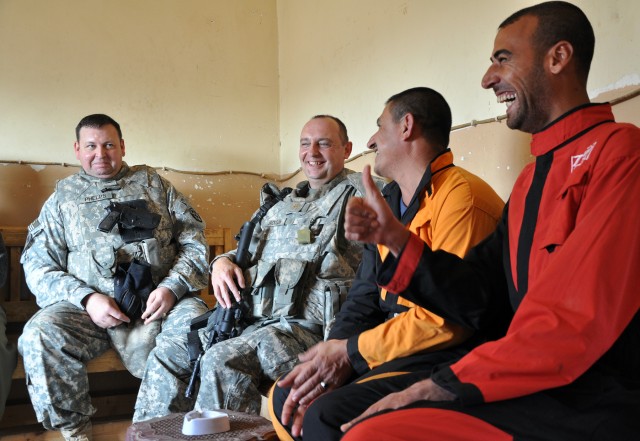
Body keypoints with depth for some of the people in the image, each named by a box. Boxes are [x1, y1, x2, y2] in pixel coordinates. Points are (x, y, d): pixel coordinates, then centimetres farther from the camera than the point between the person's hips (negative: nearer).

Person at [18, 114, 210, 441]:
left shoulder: (152, 184, 18)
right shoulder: (62, 197, 17)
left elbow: (194, 239, 10)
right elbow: (38, 266, 8)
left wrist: (172, 287, -8)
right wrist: (86, 298, -9)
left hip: (157, 301, 0)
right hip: (90, 305, 0)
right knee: (39, 335, -28)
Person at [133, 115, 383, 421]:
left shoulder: (358, 192, 4)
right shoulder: (282, 203, 26)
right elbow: (248, 251, 32)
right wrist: (222, 262, 8)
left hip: (306, 324, -8)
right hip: (253, 320, 8)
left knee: (222, 361, -32)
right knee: (166, 357, 2)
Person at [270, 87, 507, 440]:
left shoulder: (462, 196, -16)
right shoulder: (390, 204, 15)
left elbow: (449, 316, -23)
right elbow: (364, 298, 12)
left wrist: (350, 350, -15)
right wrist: (330, 360, -7)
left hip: (449, 358, -9)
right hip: (393, 349, 9)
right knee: (285, 398, 7)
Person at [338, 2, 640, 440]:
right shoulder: (529, 181, 20)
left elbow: (576, 322, -19)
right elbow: (479, 284, 16)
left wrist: (436, 386, -15)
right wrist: (393, 236, 5)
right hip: (533, 390, 8)